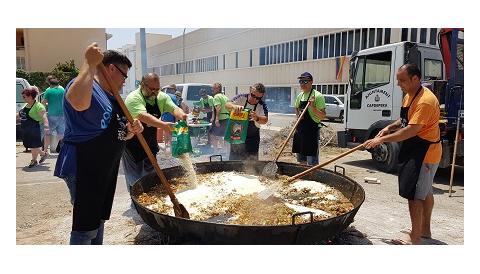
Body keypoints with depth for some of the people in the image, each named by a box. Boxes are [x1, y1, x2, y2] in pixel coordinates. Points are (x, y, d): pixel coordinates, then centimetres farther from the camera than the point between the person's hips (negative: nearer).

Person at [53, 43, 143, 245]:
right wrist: (90, 63, -32)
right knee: (85, 226, -2)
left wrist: (131, 131, -1)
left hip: (105, 169, 10)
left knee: (98, 220, 20)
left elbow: (114, 135, 21)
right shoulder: (88, 87, -14)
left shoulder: (111, 97, 16)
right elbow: (79, 102, -41)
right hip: (83, 169, -10)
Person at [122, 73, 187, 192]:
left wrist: (181, 115, -35)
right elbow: (143, 116, -36)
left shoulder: (162, 97, -1)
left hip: (150, 142, 7)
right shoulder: (134, 98, -21)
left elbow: (174, 109, -10)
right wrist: (163, 125, -50)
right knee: (135, 179, 0)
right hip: (132, 143, -6)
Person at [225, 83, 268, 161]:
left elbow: (265, 120, -28)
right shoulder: (241, 98, -11)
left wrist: (257, 118, -51)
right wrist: (235, 106, -42)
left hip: (252, 138, -1)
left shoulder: (262, 106, -14)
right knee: (233, 158, 12)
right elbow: (227, 105, -19)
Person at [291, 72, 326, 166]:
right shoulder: (300, 96, 11)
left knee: (312, 163, -5)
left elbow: (322, 116, -14)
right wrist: (298, 114, 8)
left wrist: (313, 107, -27)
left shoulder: (317, 96, -11)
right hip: (300, 129, 8)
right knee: (301, 160, 17)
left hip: (312, 130, -7)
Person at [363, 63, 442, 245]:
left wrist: (382, 139, -26)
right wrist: (390, 127, 3)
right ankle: (425, 230, 36)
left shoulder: (425, 101, -24)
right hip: (417, 151, 11)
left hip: (424, 154, -11)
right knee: (425, 192, 21)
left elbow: (411, 130, -30)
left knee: (414, 195, -6)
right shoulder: (409, 96, 8)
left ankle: (415, 239, 4)